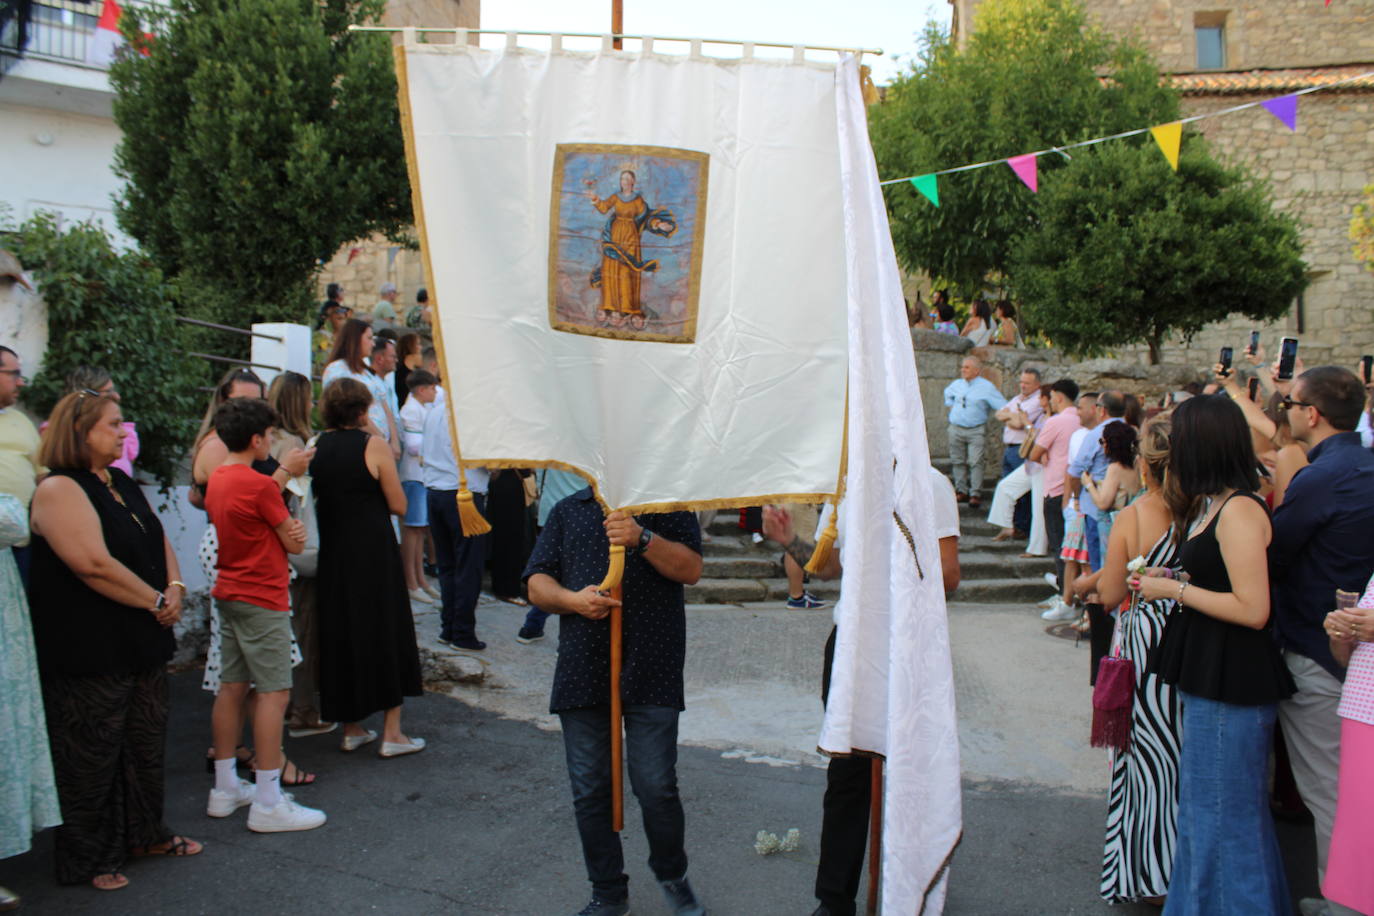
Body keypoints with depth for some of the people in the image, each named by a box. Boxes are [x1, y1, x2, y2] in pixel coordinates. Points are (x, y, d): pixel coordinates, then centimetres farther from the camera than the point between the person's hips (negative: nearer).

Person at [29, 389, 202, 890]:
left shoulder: (122, 483, 13)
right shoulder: (58, 489, -16)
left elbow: (159, 543, 16)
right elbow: (94, 564, -25)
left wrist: (175, 589, -3)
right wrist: (156, 602, -17)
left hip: (142, 642, 9)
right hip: (89, 651, -9)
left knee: (145, 742, 17)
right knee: (91, 754, 3)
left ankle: (145, 833, 33)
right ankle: (89, 859, 16)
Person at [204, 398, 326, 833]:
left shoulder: (217, 479, 9)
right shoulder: (261, 486, -18)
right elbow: (294, 543, -11)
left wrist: (288, 530, -6)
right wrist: (296, 532, 12)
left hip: (228, 593, 9)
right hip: (262, 600, -9)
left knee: (232, 687, 14)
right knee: (274, 693, -5)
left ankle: (226, 789, 22)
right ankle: (268, 803, -3)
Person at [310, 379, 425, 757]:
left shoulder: (315, 447, 2)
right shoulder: (372, 445, -10)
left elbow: (315, 497, 11)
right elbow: (398, 505, -9)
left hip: (332, 552, 5)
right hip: (373, 552, -5)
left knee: (341, 632, 14)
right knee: (386, 632, 5)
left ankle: (351, 728, 22)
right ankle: (391, 733, 8)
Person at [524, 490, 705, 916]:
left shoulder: (667, 505, 8)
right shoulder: (568, 511, 16)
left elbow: (690, 569, -4)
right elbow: (537, 581, 11)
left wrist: (643, 538, -19)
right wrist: (572, 599, -10)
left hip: (650, 670, -3)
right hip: (583, 670, 3)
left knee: (656, 787, -4)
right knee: (589, 791, 6)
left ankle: (672, 876, 22)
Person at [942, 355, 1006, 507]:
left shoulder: (986, 387, -6)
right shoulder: (956, 384, 9)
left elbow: (1003, 407, -6)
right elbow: (947, 393, 33)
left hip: (975, 431, -4)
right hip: (956, 429, 4)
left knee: (975, 462, -11)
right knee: (958, 461, 7)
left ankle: (975, 494, -7)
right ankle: (961, 491, 18)